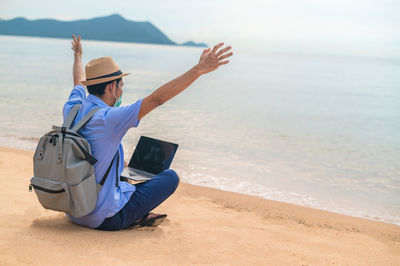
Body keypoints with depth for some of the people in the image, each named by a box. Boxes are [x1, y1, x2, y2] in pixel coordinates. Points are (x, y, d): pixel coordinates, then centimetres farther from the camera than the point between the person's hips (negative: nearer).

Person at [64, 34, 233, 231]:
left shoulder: (72, 109, -2)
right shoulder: (107, 119, -23)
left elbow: (79, 82, 22)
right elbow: (157, 98, -27)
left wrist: (78, 56, 42)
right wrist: (200, 69, -27)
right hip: (104, 218, -8)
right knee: (170, 177, 4)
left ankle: (136, 215, 22)